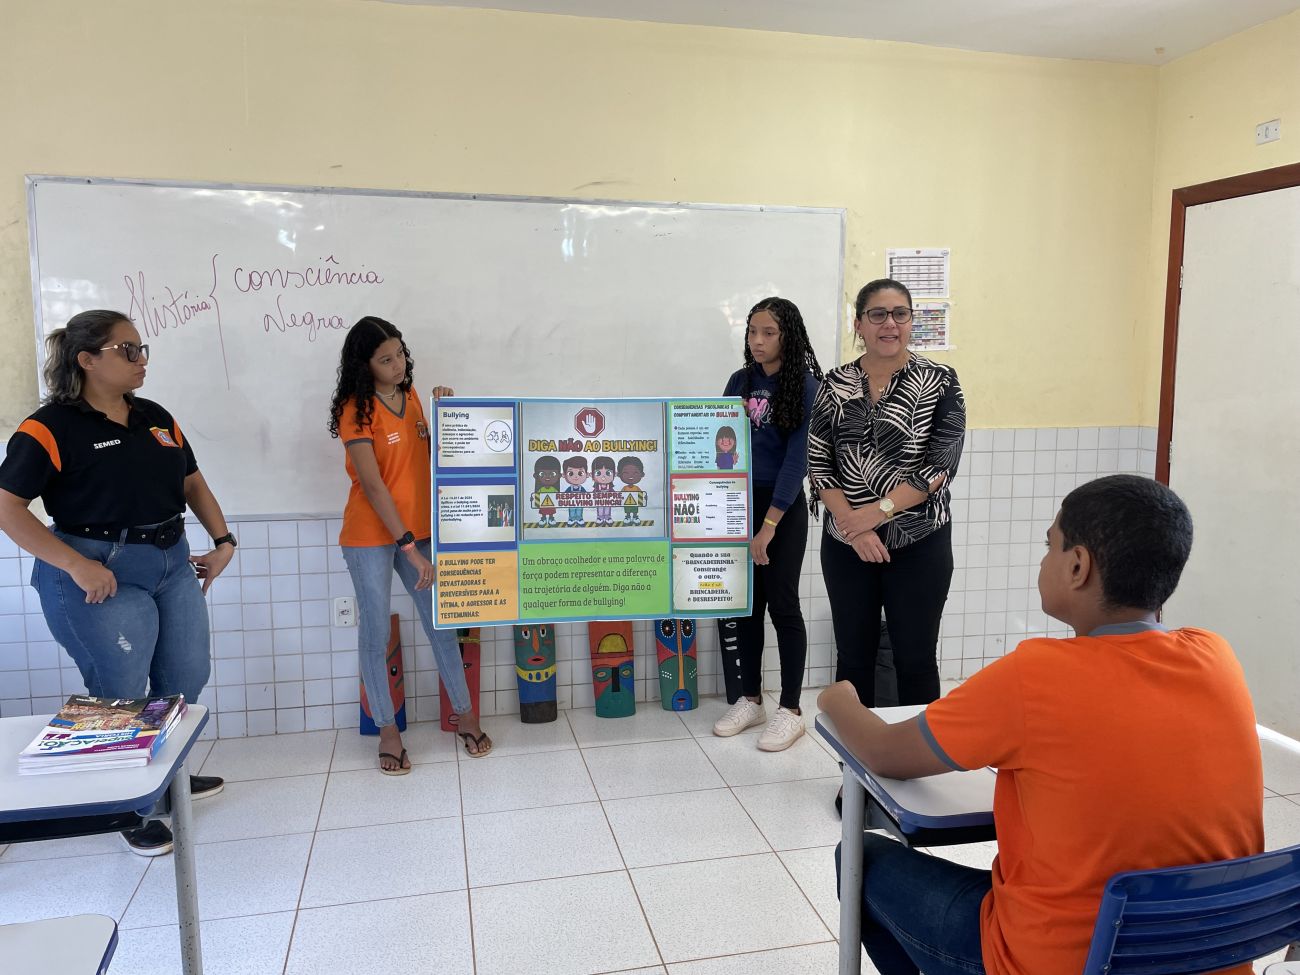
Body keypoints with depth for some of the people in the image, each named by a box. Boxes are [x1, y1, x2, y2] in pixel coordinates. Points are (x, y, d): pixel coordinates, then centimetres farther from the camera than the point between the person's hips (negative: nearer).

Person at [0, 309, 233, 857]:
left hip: (173, 565, 7)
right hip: (101, 576, -7)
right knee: (122, 695, 3)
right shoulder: (52, 427, -10)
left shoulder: (156, 418, 9)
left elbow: (192, 483, 17)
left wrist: (222, 541, 8)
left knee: (187, 678, 16)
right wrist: (77, 565, -21)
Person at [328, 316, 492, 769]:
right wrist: (409, 546, -23)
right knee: (376, 632, 5)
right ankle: (387, 730, 19)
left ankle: (466, 715, 24)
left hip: (418, 529, 6)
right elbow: (372, 484, -19)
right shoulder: (356, 409, -13)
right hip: (371, 536, -5)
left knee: (441, 622, 10)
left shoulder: (410, 397, 6)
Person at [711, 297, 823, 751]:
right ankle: (750, 699, 24)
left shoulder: (806, 386, -9)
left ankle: (791, 710, 14)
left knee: (782, 605, 1)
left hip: (783, 507, -5)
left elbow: (798, 458, -14)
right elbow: (720, 441, 13)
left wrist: (769, 525, -16)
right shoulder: (741, 381, 6)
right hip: (740, 502, 5)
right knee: (747, 603, 10)